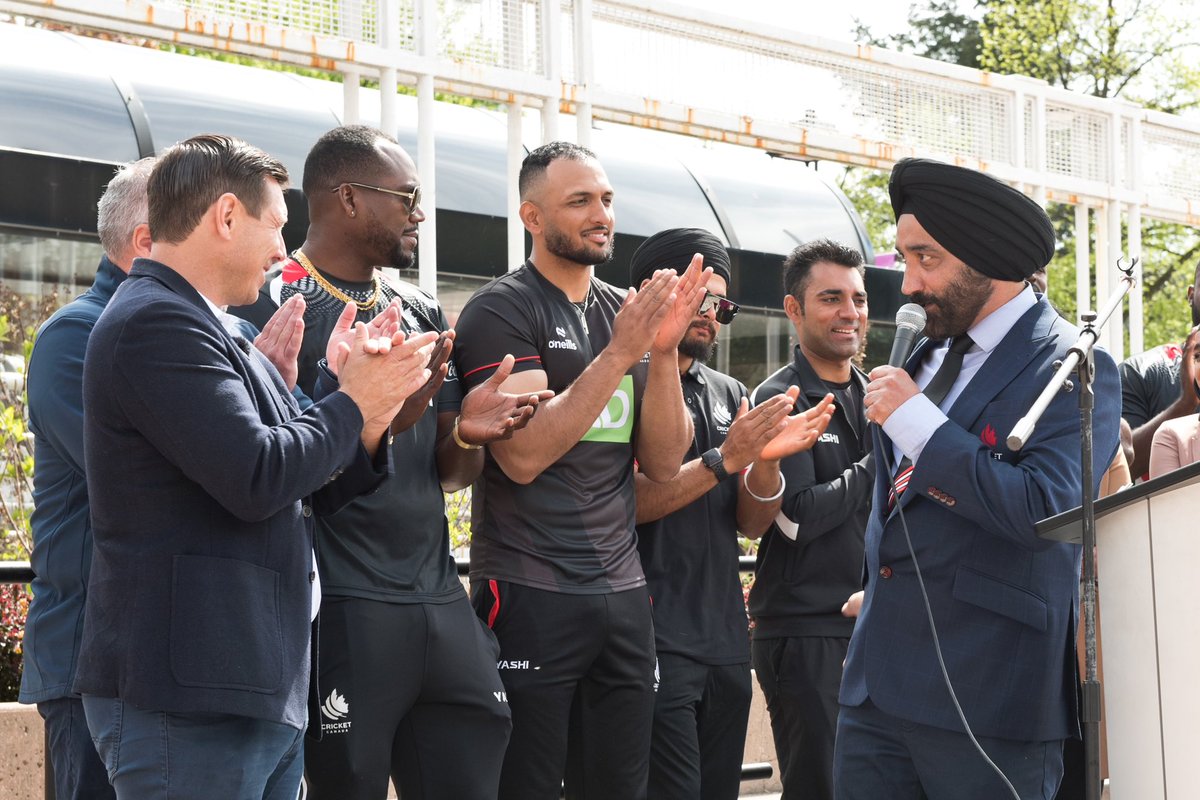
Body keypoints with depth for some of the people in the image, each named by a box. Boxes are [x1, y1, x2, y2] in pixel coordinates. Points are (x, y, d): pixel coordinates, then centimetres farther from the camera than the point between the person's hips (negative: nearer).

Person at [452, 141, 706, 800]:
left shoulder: (627, 312, 12)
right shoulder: (500, 311, -6)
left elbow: (663, 463, 6)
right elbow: (523, 455, -17)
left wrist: (664, 349, -8)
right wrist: (620, 352, -18)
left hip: (623, 594, 6)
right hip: (530, 596, -6)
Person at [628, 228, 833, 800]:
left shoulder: (729, 394, 16)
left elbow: (750, 519, 11)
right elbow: (626, 500, -16)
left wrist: (767, 458, -9)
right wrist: (724, 459, -20)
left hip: (726, 639, 7)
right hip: (656, 638, -7)